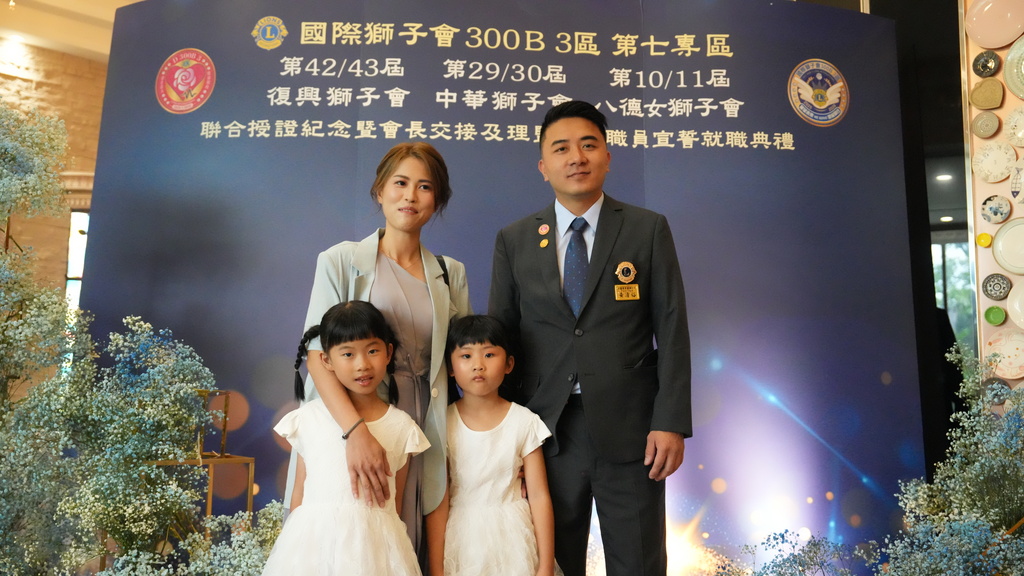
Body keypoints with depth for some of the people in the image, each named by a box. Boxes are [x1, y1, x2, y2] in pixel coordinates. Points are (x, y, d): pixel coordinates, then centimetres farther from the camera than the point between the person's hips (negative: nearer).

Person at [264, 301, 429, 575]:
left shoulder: (402, 426, 0)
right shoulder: (308, 417, 0)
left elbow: (396, 501, 7)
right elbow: (298, 493, 6)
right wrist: (293, 544, 8)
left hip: (374, 543, 0)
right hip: (313, 541, 0)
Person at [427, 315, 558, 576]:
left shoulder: (524, 421, -9)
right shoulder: (444, 424, -8)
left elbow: (539, 496, -6)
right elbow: (438, 503, -8)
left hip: (512, 537, 0)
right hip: (461, 539, 0)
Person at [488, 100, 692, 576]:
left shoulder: (648, 229, 1)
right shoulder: (514, 240, 5)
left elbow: (672, 329, -1)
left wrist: (671, 422, -8)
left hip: (630, 429, -1)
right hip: (548, 429, 2)